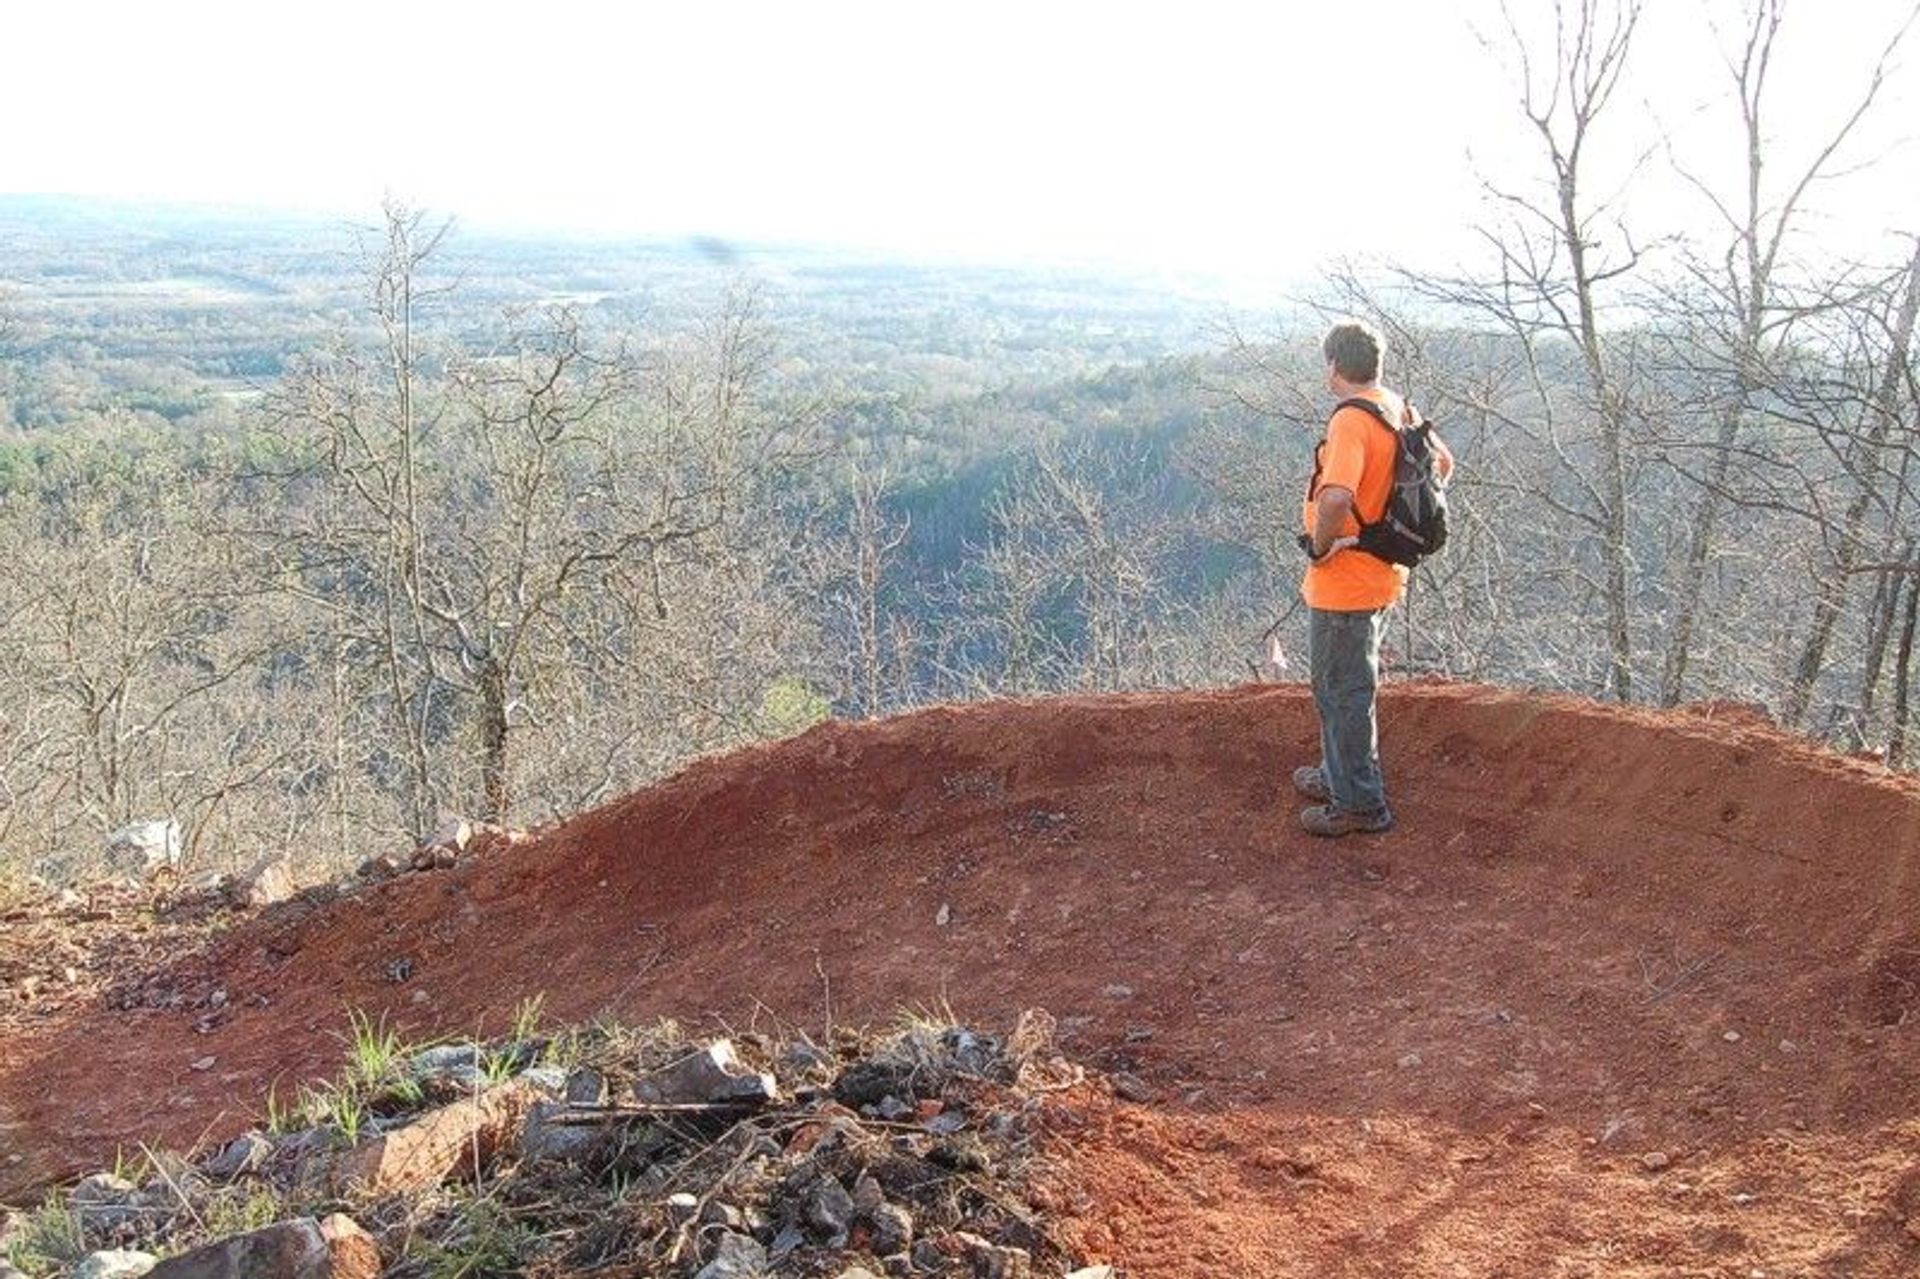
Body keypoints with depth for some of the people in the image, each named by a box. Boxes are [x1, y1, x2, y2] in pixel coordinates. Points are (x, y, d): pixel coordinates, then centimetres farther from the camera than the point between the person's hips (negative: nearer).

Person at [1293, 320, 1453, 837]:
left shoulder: (1352, 420, -24)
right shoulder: (1400, 409, 5)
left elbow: (1336, 497, -39)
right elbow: (1443, 463, 20)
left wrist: (1320, 546, -21)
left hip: (1342, 581, -9)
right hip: (1382, 575, 9)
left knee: (1343, 692, 3)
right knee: (1349, 685, 24)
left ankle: (1359, 804, 13)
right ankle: (1339, 777, 39)